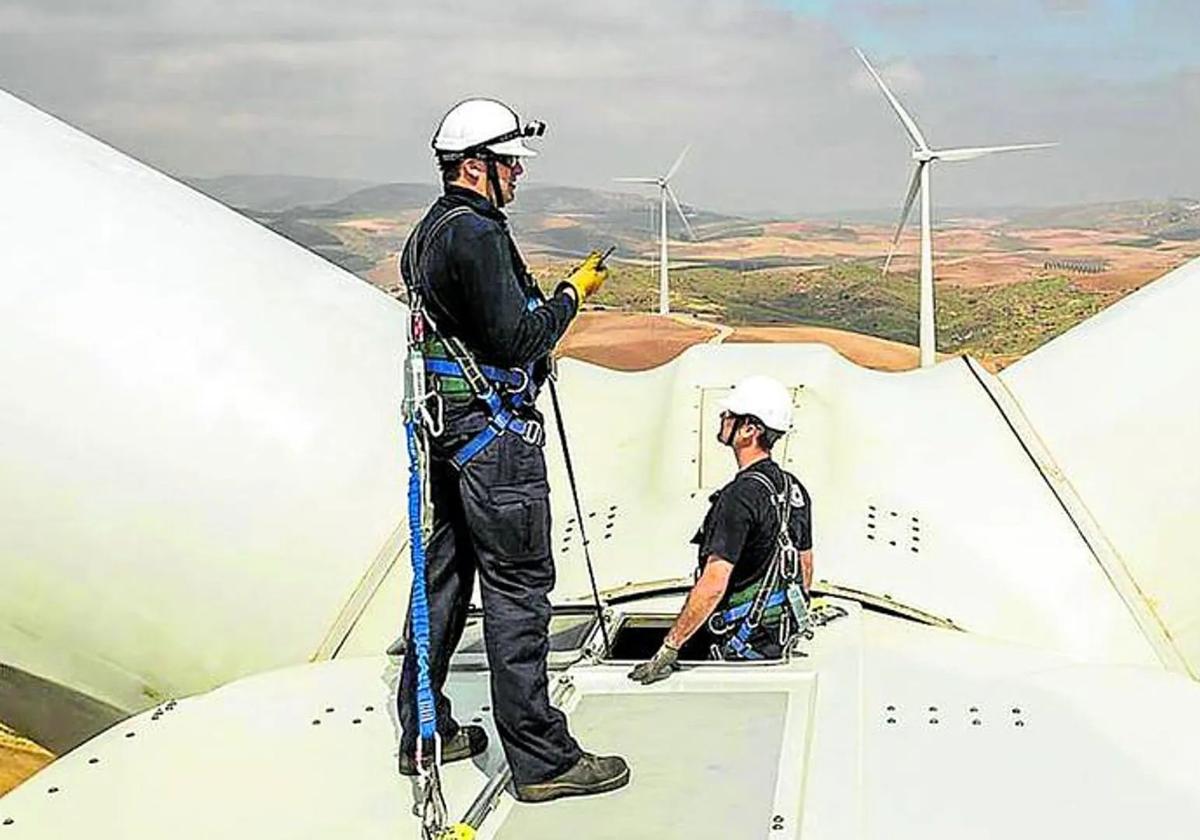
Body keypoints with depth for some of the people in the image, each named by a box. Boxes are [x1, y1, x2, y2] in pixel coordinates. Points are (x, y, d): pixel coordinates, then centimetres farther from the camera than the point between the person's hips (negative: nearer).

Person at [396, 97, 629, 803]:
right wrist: (573, 294, -8)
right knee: (517, 590, -6)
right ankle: (543, 759, 1)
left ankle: (425, 734, 26)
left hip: (447, 427, 10)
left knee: (444, 577, 15)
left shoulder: (428, 233, 15)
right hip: (494, 433, -10)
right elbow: (513, 340, -21)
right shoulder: (477, 234, -17)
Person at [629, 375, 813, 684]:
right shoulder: (794, 488, 6)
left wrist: (669, 649, -22)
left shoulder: (740, 496, -21)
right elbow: (806, 568, 17)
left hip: (739, 647, -9)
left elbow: (713, 585, -26)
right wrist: (790, 623, 30)